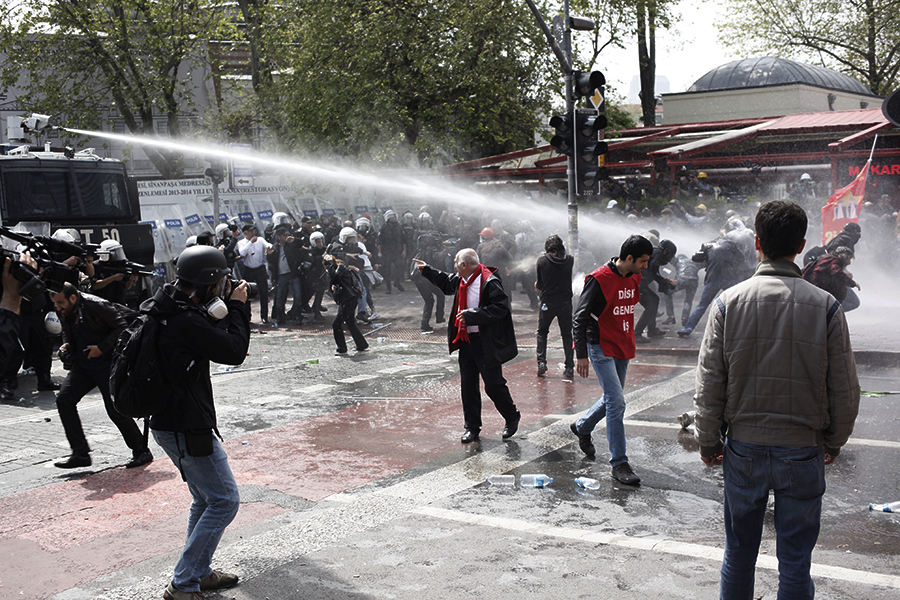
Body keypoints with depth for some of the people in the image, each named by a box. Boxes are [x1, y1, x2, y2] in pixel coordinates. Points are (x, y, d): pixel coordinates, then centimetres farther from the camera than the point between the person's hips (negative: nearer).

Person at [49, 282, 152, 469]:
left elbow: (122, 328, -16)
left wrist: (102, 348, -21)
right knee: (64, 400, -4)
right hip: (82, 366, 8)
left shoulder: (96, 305, -18)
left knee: (115, 409, -6)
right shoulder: (65, 312, 3)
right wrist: (66, 344, 1)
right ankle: (80, 454, 3)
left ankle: (141, 451, 12)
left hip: (107, 366, -7)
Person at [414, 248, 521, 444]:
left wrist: (471, 315, -25)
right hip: (466, 342, 8)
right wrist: (427, 270, 33)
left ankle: (512, 417, 22)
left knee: (493, 385, -2)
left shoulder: (490, 283, -17)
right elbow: (447, 283, 31)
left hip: (486, 345, -8)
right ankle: (472, 427, 21)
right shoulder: (461, 281, 9)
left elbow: (500, 308, -24)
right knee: (468, 386, 10)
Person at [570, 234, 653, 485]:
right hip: (601, 348, -8)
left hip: (622, 348, 8)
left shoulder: (634, 278, 7)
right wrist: (581, 354, -19)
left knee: (613, 399, 17)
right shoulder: (599, 280, -17)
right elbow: (579, 317, -16)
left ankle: (582, 427, 43)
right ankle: (619, 463, -5)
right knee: (616, 402, -12)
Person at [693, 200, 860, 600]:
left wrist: (708, 442, 8)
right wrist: (833, 442, 13)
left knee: (739, 553, 16)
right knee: (795, 562, 9)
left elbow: (709, 383, -4)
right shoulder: (825, 306, -8)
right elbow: (845, 390, -2)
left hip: (744, 447, 1)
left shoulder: (730, 301, -7)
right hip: (802, 449, -1)